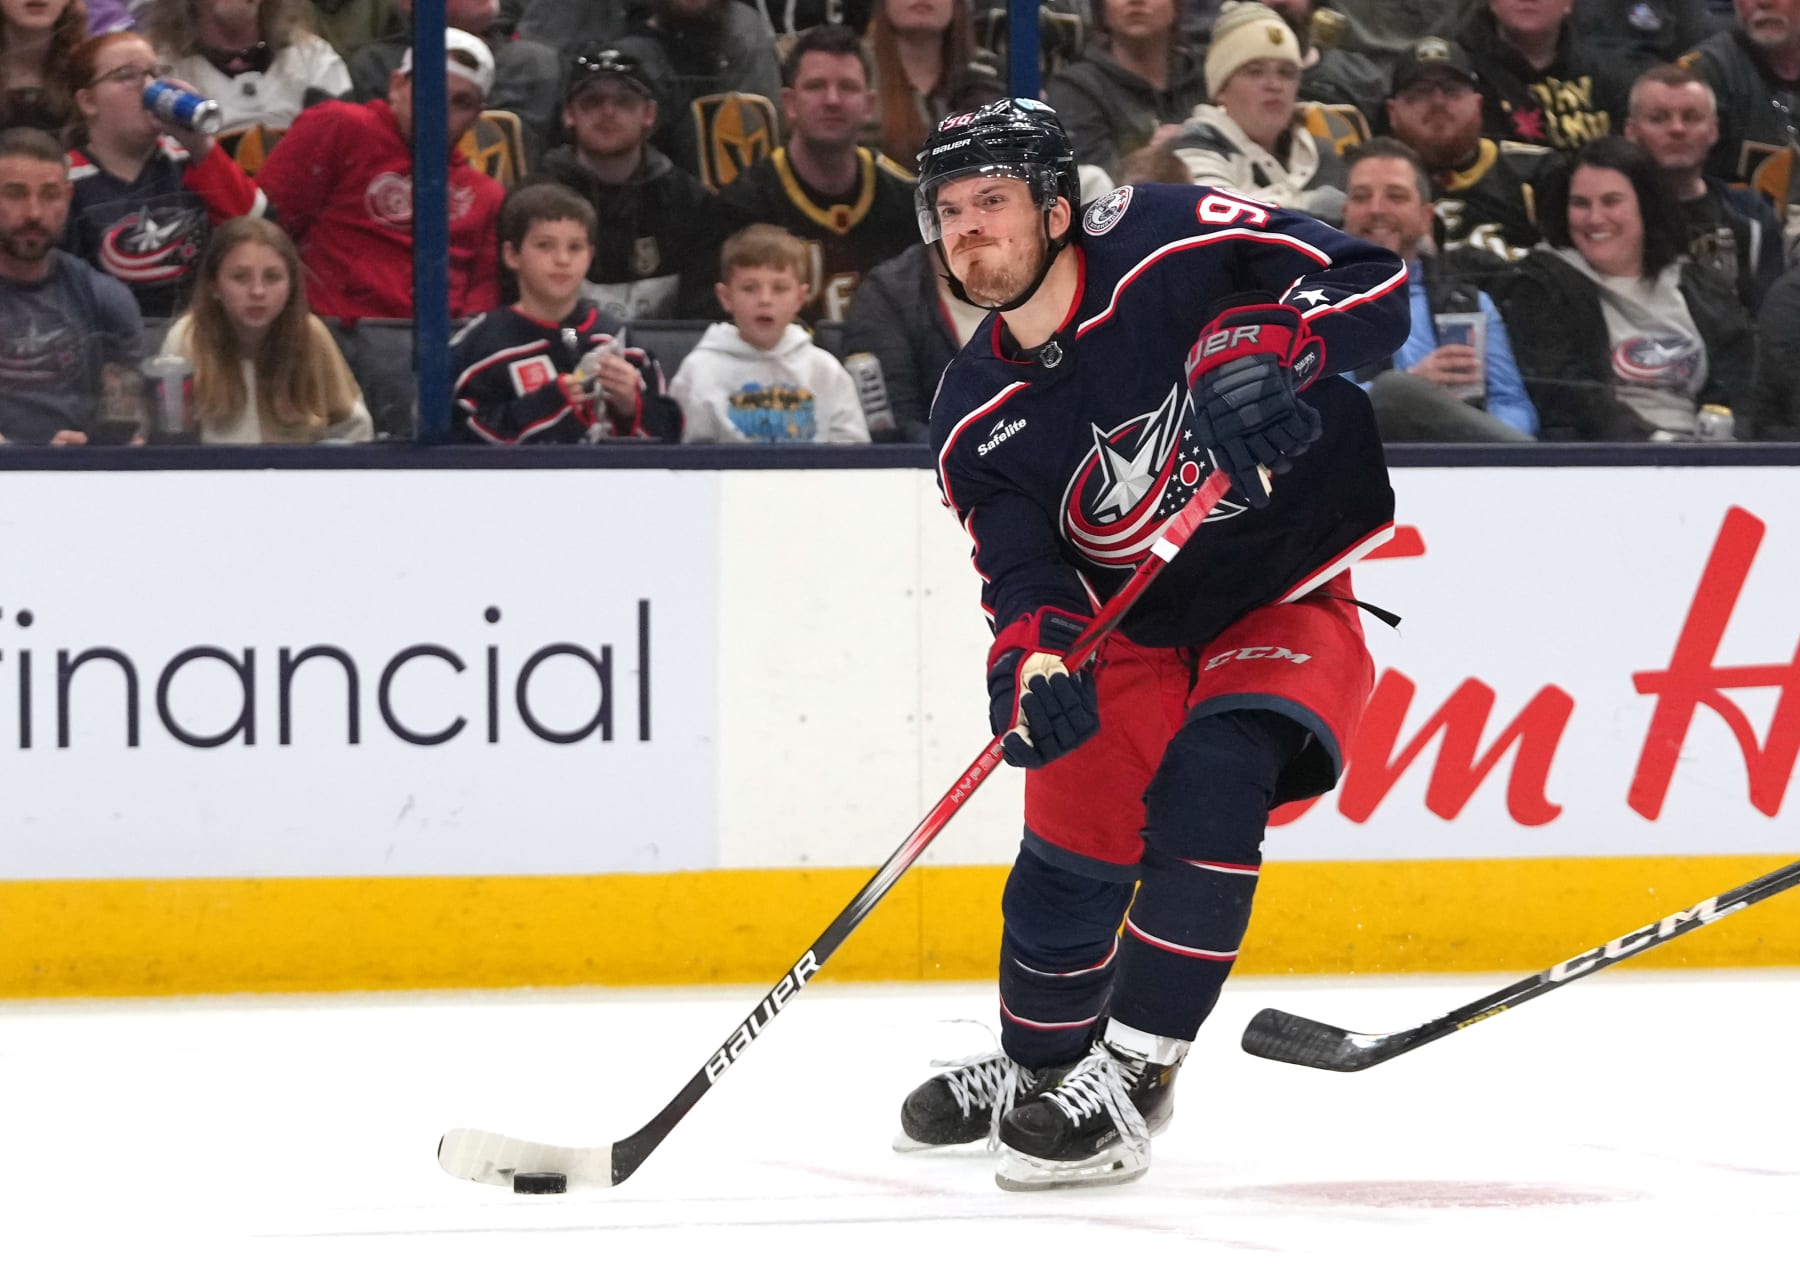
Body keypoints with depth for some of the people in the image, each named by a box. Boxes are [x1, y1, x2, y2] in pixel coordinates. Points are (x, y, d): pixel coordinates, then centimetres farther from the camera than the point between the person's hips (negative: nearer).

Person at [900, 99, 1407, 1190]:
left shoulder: (1174, 246, -19)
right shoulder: (978, 419, -5)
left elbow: (1376, 287, -22)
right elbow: (1024, 571, -12)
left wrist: (1269, 351, -41)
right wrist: (1033, 658, -34)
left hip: (1291, 600, -5)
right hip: (1135, 629, 5)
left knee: (1208, 785, -28)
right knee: (1071, 842, 5)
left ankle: (1129, 1078, -21)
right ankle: (1038, 1064, 35)